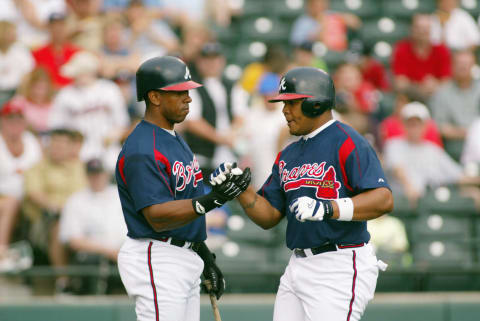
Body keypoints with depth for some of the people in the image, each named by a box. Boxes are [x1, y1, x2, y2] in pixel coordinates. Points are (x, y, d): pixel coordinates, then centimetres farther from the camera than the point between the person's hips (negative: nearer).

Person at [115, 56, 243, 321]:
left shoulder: (175, 140, 15)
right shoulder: (141, 150, -18)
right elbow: (157, 217, -25)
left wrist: (204, 256, 21)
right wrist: (208, 202, -37)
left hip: (186, 259, 10)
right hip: (156, 260, -10)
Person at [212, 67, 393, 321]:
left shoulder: (347, 143, -9)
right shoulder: (288, 156, 18)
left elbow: (384, 200, -20)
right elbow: (268, 216, 17)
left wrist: (327, 208, -31)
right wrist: (240, 189, 0)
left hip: (341, 268, -9)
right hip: (297, 269, 9)